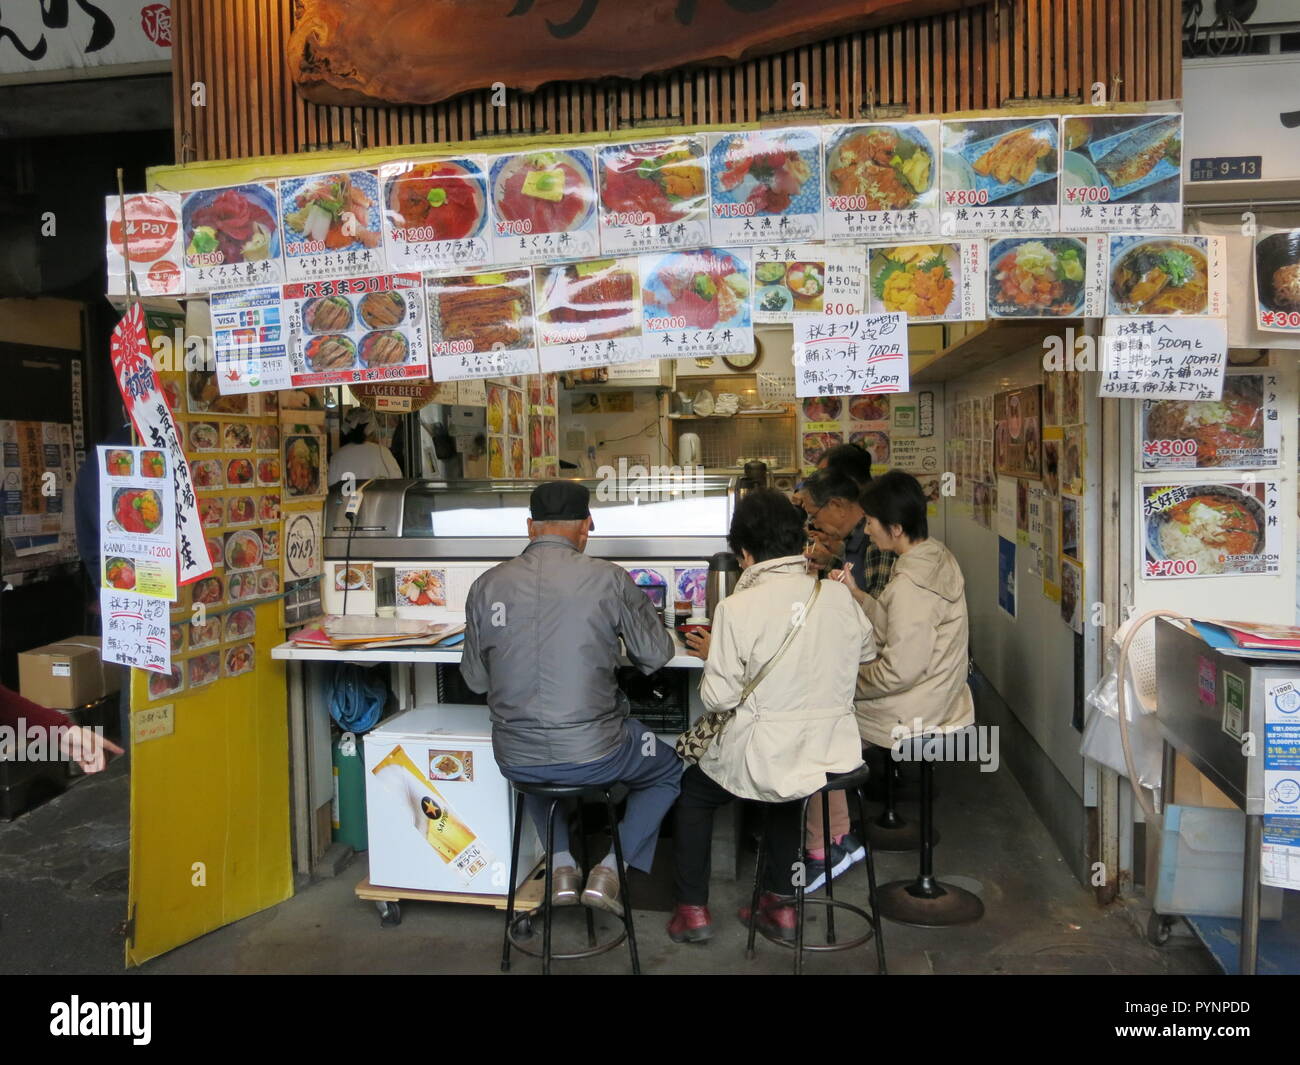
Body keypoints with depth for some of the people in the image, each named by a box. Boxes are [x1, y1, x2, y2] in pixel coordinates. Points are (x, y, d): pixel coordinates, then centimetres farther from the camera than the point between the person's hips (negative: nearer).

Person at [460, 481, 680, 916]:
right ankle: (608, 868, 16)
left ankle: (561, 865, 28)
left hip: (514, 761, 3)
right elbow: (657, 655, 0)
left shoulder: (487, 585, -3)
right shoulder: (609, 579, -11)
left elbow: (475, 679, 6)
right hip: (593, 756, -3)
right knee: (668, 770, 28)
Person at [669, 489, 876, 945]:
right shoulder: (838, 595, -3)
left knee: (692, 790, 25)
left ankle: (693, 910, 29)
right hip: (836, 754, 5)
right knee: (786, 792, 38)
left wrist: (713, 655, 6)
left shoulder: (738, 607, -18)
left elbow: (719, 697, -13)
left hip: (766, 759, -5)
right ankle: (779, 903, 40)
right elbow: (867, 649, 16)